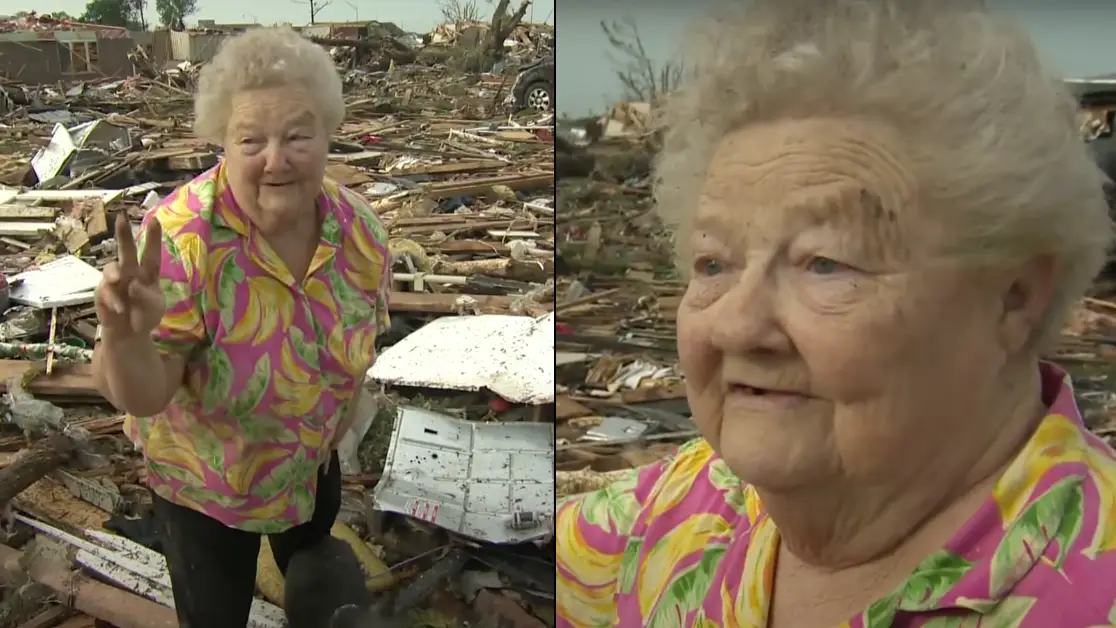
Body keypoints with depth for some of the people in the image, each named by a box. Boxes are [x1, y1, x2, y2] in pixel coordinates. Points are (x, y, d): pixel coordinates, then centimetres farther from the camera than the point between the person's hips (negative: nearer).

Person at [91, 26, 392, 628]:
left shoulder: (357, 224, -19)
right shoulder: (180, 240, -34)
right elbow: (141, 397, -32)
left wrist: (331, 418, 8)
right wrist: (125, 338, -53)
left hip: (314, 461, 5)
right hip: (204, 481, -4)